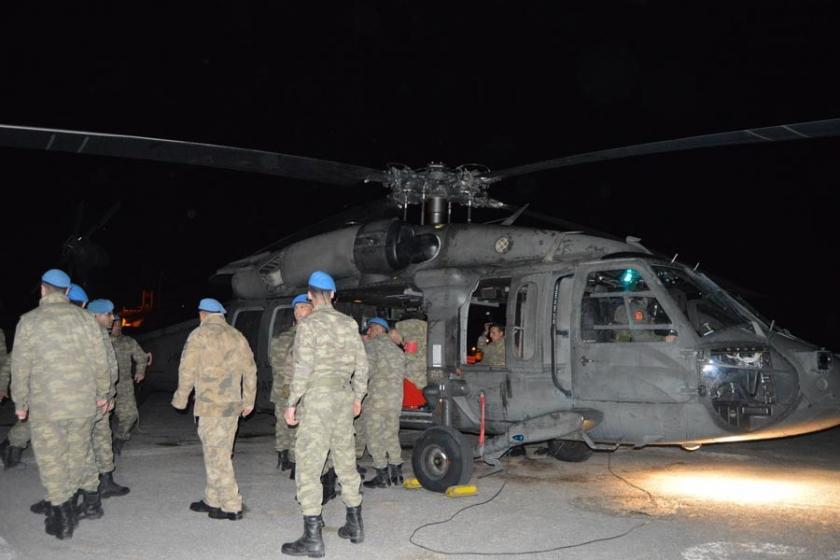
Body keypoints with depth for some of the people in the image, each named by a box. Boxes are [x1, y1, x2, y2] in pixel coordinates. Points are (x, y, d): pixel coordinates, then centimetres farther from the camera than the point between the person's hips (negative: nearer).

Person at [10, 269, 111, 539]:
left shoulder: (29, 321, -5)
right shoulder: (83, 318, 0)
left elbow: (20, 366, -3)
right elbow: (100, 360, 2)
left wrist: (20, 402, 8)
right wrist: (103, 393, 14)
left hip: (45, 405, -3)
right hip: (83, 402, 3)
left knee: (51, 457, 6)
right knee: (80, 450, 19)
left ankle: (63, 514, 7)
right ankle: (91, 498, 28)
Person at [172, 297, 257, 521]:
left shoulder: (200, 335, -5)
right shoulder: (237, 336, 12)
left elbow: (188, 369, -9)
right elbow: (250, 370, 13)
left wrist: (181, 398, 3)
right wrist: (249, 400, 21)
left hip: (210, 404, -7)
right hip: (233, 404, 7)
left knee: (216, 454, -3)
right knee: (219, 453, 16)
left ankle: (232, 506, -3)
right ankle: (212, 500, 25)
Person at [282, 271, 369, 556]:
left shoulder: (308, 324, -9)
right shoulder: (349, 323, 9)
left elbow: (303, 368, -15)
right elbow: (361, 363, 11)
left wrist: (291, 403, -9)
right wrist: (358, 396, 22)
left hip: (318, 397, -7)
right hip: (344, 395, 7)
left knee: (308, 465, -4)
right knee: (346, 460, 16)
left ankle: (312, 538, -5)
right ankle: (355, 525, 25)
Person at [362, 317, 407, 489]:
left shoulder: (372, 344, -2)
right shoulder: (396, 348, 21)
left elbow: (368, 367, -16)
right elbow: (401, 372, 17)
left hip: (377, 395, -7)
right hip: (396, 397, 7)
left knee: (375, 435, 0)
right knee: (391, 434, 16)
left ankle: (382, 475, -1)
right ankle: (396, 472, 19)